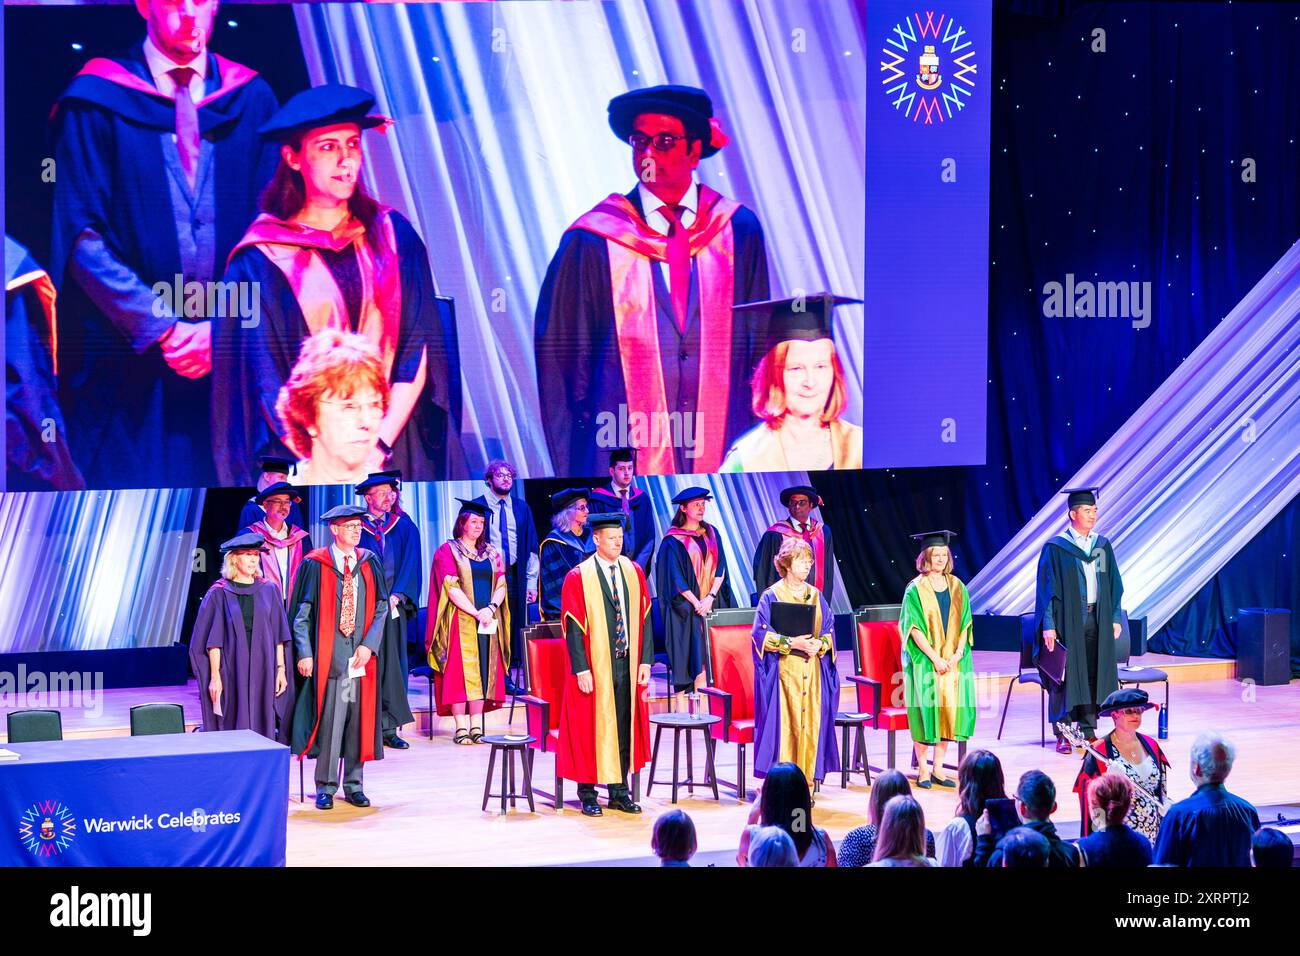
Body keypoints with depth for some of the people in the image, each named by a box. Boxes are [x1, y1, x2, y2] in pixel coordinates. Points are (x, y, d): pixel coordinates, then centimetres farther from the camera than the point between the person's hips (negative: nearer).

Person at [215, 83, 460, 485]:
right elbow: (264, 377, -3)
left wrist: (380, 444, -10)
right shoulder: (263, 259, 1)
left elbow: (418, 347, 2)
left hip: (397, 447, 2)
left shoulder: (392, 236, 8)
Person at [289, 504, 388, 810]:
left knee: (359, 719, 5)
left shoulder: (369, 563, 9)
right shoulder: (315, 565, -1)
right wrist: (305, 653, -11)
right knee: (329, 719, -3)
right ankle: (326, 787, 5)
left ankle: (353, 784, 14)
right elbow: (301, 612, -2)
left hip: (361, 656, 3)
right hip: (328, 656, -3)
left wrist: (369, 645, -6)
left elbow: (380, 607, 7)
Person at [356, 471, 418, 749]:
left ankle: (390, 727, 2)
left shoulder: (404, 526, 11)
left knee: (392, 662, 0)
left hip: (394, 604, 2)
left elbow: (411, 563, 5)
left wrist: (397, 596, -8)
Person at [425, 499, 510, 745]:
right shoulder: (447, 551, 0)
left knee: (483, 671, 1)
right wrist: (476, 613, -17)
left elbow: (501, 586, 8)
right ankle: (462, 728, -8)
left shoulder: (491, 553, 15)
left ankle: (477, 726, 1)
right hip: (460, 621, -4)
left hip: (488, 621, 4)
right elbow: (451, 587, -9)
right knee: (460, 672, -7)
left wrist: (491, 608, -12)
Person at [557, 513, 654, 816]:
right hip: (594, 666, -4)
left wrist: (645, 660, 2)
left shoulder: (634, 572, 7)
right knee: (591, 730, 1)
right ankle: (587, 795, 10)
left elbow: (644, 619, 8)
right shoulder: (578, 578, -7)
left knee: (624, 728, 7)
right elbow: (573, 626, -9)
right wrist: (581, 669, -14)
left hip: (627, 665, 4)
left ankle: (619, 792, 16)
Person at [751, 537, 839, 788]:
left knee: (811, 725, 1)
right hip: (784, 671, -5)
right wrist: (792, 642, -18)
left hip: (812, 672, 5)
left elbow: (829, 630, 13)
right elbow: (761, 634, -7)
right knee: (785, 727, -9)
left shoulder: (815, 596, 12)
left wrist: (820, 643, -9)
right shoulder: (772, 596, -2)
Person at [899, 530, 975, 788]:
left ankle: (938, 769, 10)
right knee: (925, 708, -5)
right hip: (925, 659, -4)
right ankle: (923, 770, 3)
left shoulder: (957, 587, 9)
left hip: (953, 660, 4)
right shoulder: (915, 589, -4)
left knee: (949, 709, 3)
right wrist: (935, 658, -17)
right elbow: (914, 628, -10)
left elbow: (964, 624, 6)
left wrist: (957, 653, -9)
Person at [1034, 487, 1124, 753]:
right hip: (1067, 619, -4)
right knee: (1064, 676, -3)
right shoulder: (1055, 548, -4)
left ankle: (1088, 729, 15)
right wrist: (1048, 624, -11)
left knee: (1093, 674, 6)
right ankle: (1062, 735, 4)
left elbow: (1114, 584, 14)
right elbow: (1047, 587, -6)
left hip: (1096, 619, 4)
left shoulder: (1103, 546, 10)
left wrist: (1115, 618, 8)